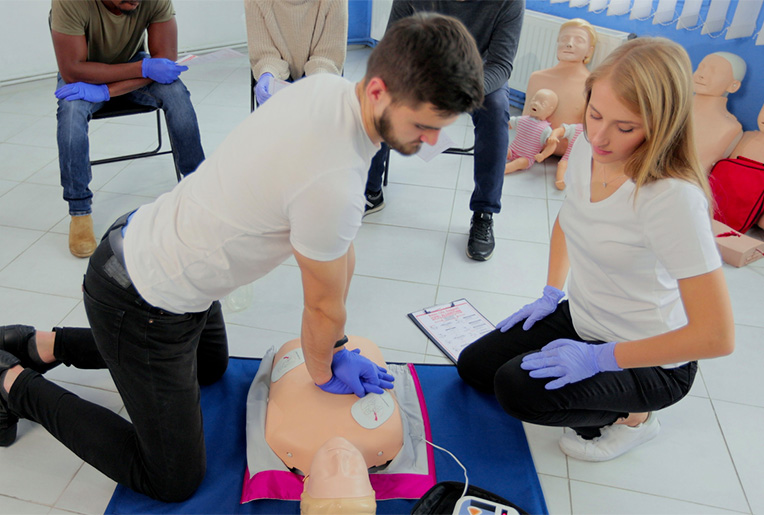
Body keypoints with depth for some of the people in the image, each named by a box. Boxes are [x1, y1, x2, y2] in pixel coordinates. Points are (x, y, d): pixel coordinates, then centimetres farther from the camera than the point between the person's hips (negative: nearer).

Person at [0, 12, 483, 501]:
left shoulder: (329, 86, -6)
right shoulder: (332, 182, -36)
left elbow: (342, 248, 1)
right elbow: (324, 306, -17)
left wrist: (334, 347, 9)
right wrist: (324, 374, 5)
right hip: (142, 304, -9)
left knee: (211, 367, 36)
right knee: (174, 481, 5)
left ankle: (39, 346, 35)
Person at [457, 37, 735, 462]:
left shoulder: (674, 197, -31)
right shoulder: (587, 147, -9)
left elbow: (717, 336, -29)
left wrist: (600, 357, -25)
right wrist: (551, 295, 7)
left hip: (650, 360, -7)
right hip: (581, 318, 8)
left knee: (518, 388, -27)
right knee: (473, 366, 3)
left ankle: (631, 414, 3)